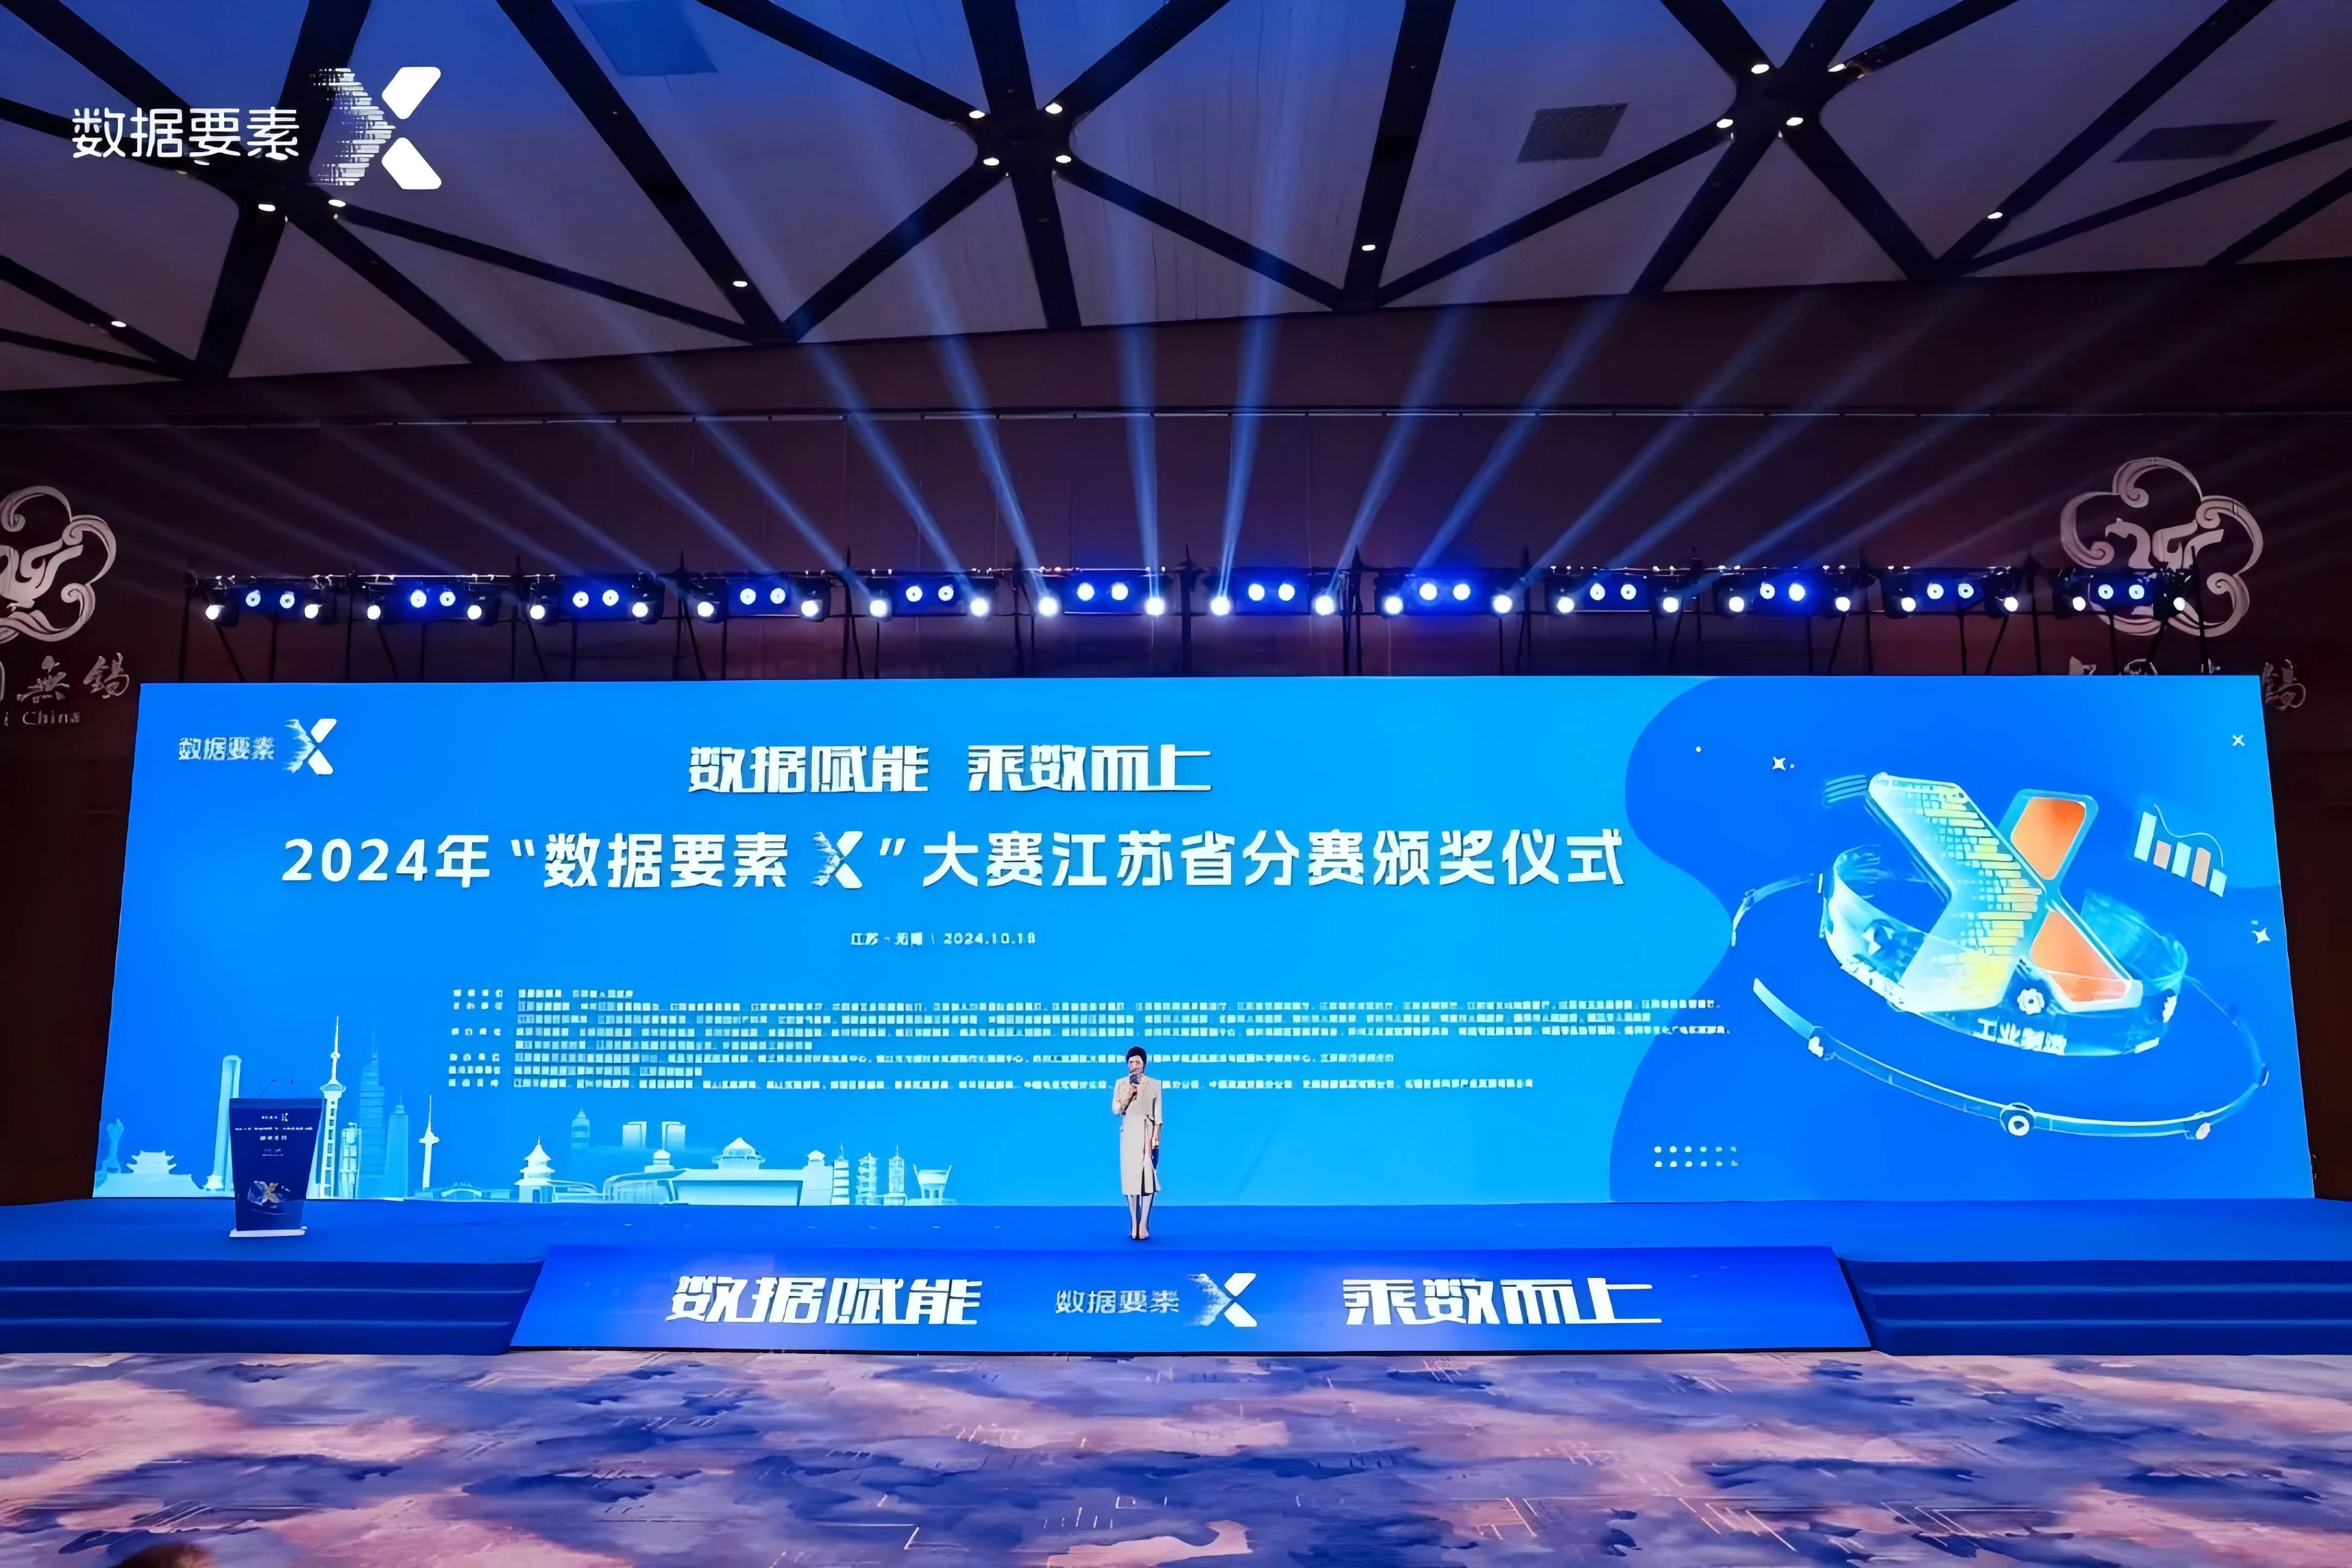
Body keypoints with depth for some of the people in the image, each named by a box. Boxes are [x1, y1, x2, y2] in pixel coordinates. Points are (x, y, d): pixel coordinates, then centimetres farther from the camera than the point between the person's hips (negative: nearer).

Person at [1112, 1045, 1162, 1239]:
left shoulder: (1154, 1084, 3)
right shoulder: (1121, 1084, 7)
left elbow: (1158, 1114, 1)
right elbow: (1116, 1110, 1)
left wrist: (1155, 1138, -7)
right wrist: (1129, 1095, -12)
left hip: (1147, 1132, -2)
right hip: (1129, 1133, 2)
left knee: (1148, 1176, -10)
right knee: (1130, 1177, 0)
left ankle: (1144, 1225, -8)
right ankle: (1134, 1225, 5)